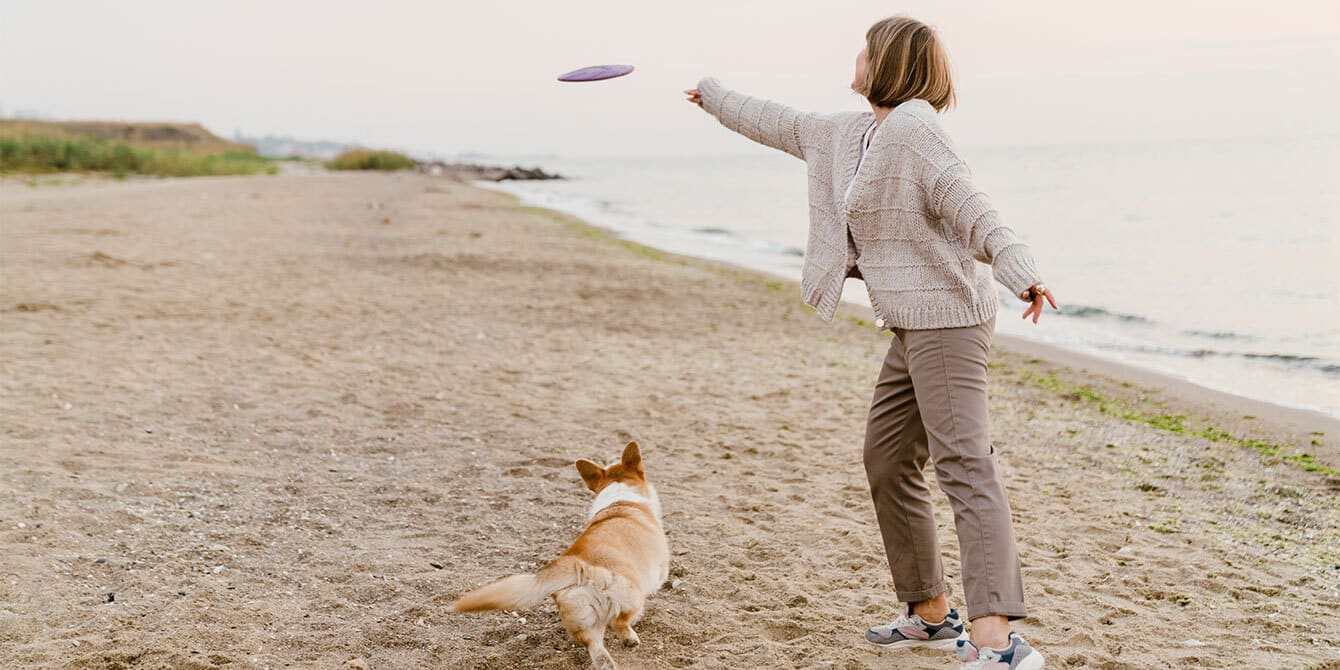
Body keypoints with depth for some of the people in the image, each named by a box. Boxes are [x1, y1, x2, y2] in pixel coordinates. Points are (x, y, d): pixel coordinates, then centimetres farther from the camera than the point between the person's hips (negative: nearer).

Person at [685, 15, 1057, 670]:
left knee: (965, 467, -19)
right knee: (887, 463, 16)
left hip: (947, 316, -10)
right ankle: (930, 614, 27)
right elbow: (777, 123, 33)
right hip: (912, 326, 10)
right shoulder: (846, 134, 16)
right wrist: (713, 95, 46)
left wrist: (1019, 270, -39)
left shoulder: (911, 130, -12)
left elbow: (970, 206, -25)